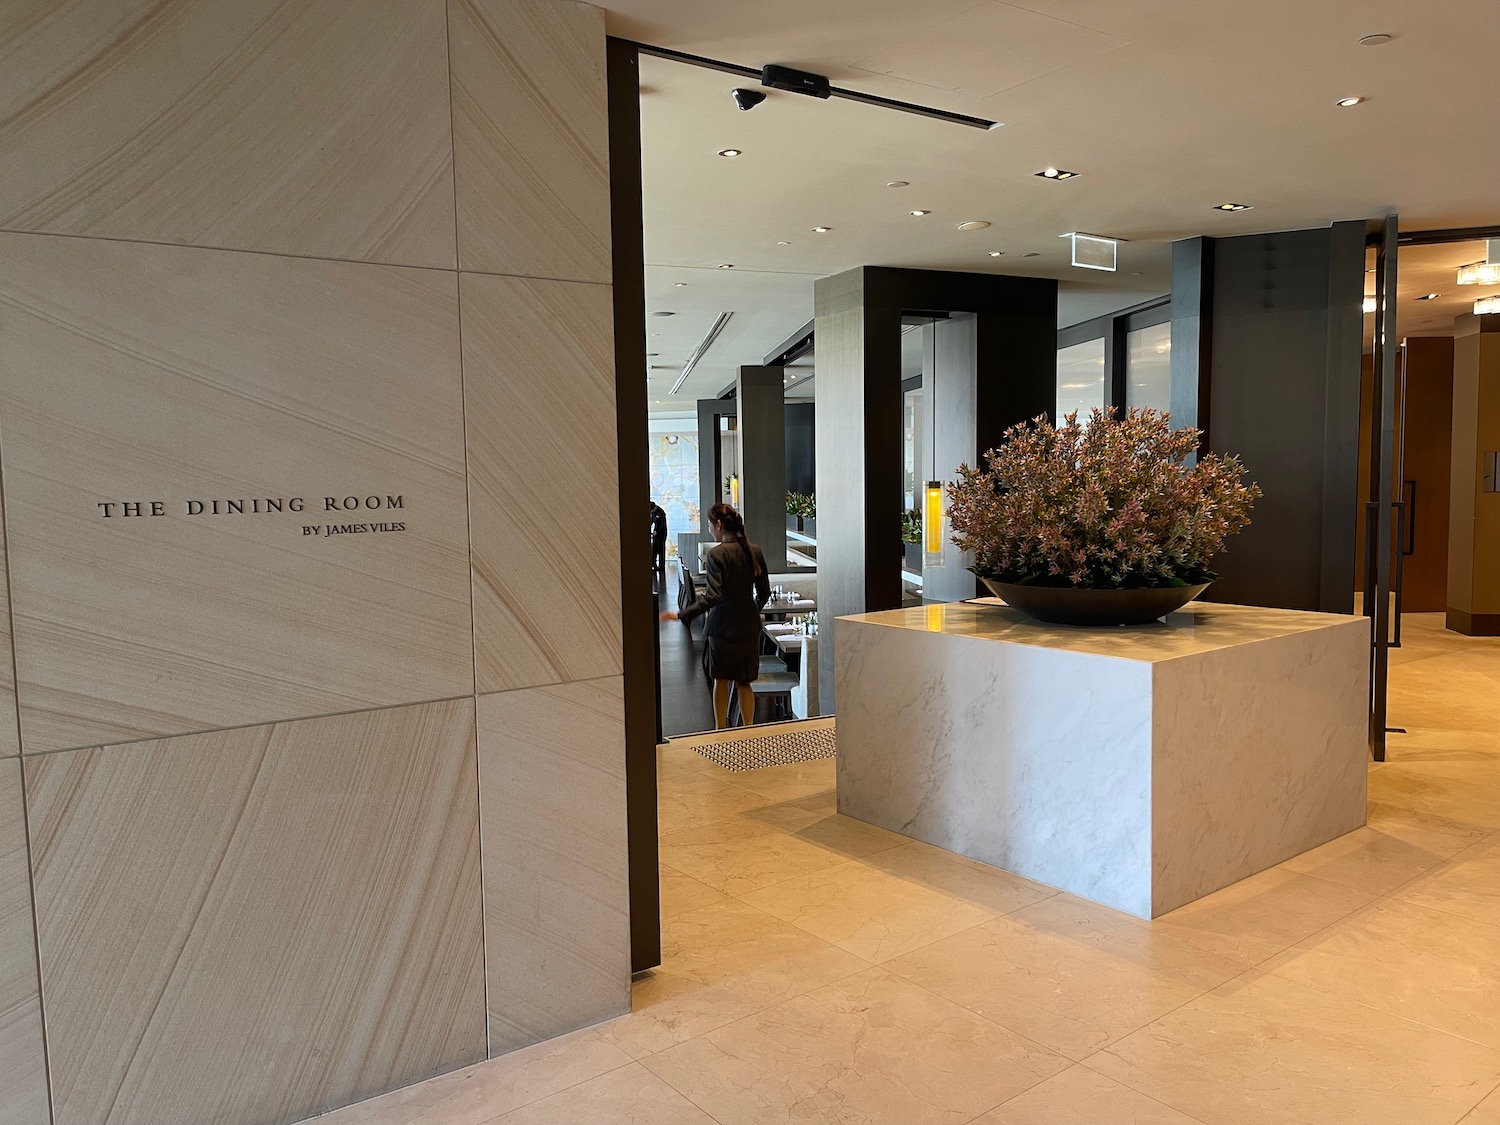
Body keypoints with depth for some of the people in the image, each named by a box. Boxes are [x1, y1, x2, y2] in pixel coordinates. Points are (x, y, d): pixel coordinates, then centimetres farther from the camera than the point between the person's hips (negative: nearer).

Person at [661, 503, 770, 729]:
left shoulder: (717, 554, -16)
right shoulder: (754, 551, 1)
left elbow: (711, 596, -23)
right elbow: (764, 592, 7)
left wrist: (681, 615, -21)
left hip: (723, 627, -4)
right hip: (749, 626, 5)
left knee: (721, 681, 12)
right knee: (743, 683, 13)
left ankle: (721, 732, 19)